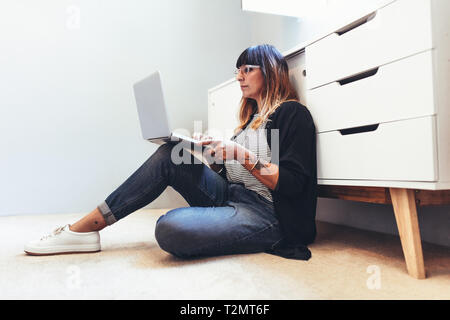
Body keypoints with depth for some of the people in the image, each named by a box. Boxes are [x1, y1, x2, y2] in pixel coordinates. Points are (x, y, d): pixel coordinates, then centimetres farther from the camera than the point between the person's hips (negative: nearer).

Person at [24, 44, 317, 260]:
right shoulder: (251, 117, 23)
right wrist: (211, 152, 0)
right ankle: (83, 229, -12)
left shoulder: (293, 113, -3)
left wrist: (241, 154, -20)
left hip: (265, 213, -7)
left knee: (170, 228, -36)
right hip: (229, 198, 8)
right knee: (170, 155, -12)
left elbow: (293, 183, -15)